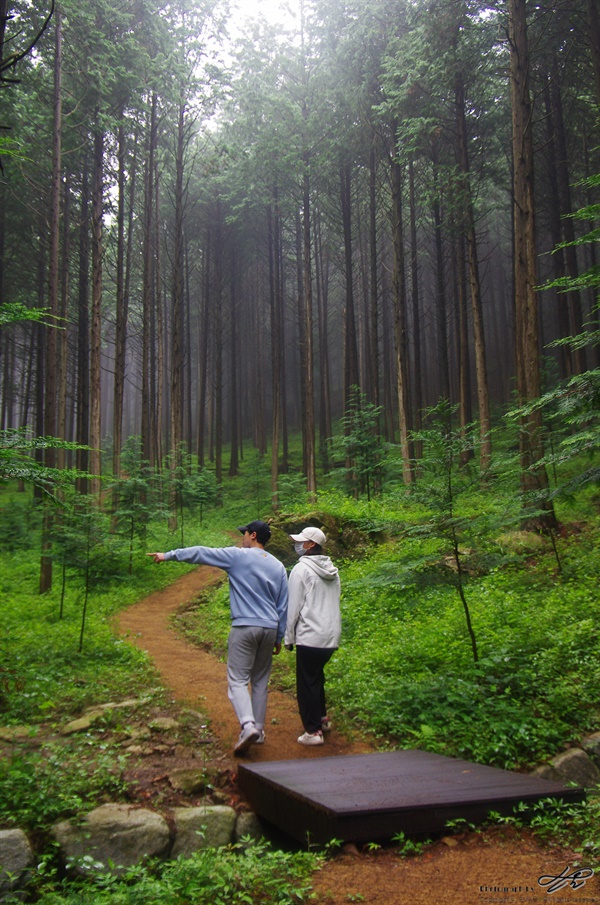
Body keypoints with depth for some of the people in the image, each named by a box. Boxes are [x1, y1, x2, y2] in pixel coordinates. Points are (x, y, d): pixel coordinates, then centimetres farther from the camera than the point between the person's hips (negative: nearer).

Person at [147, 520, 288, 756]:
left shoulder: (238, 556, -3)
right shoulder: (279, 567, 12)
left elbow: (200, 553, 1)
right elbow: (283, 606, 14)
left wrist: (168, 556, 11)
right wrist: (279, 637, 21)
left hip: (244, 628, -5)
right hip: (269, 630, 5)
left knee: (237, 680, -5)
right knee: (260, 682, 14)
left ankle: (248, 724, -24)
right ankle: (259, 730, 17)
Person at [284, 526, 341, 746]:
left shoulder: (301, 569, -11)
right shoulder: (332, 570, 11)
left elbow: (294, 606, -10)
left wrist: (289, 637, -2)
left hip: (310, 638, -7)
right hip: (332, 637, 7)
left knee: (307, 684, 2)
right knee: (317, 678, 24)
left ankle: (313, 731, 4)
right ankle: (322, 718, 32)